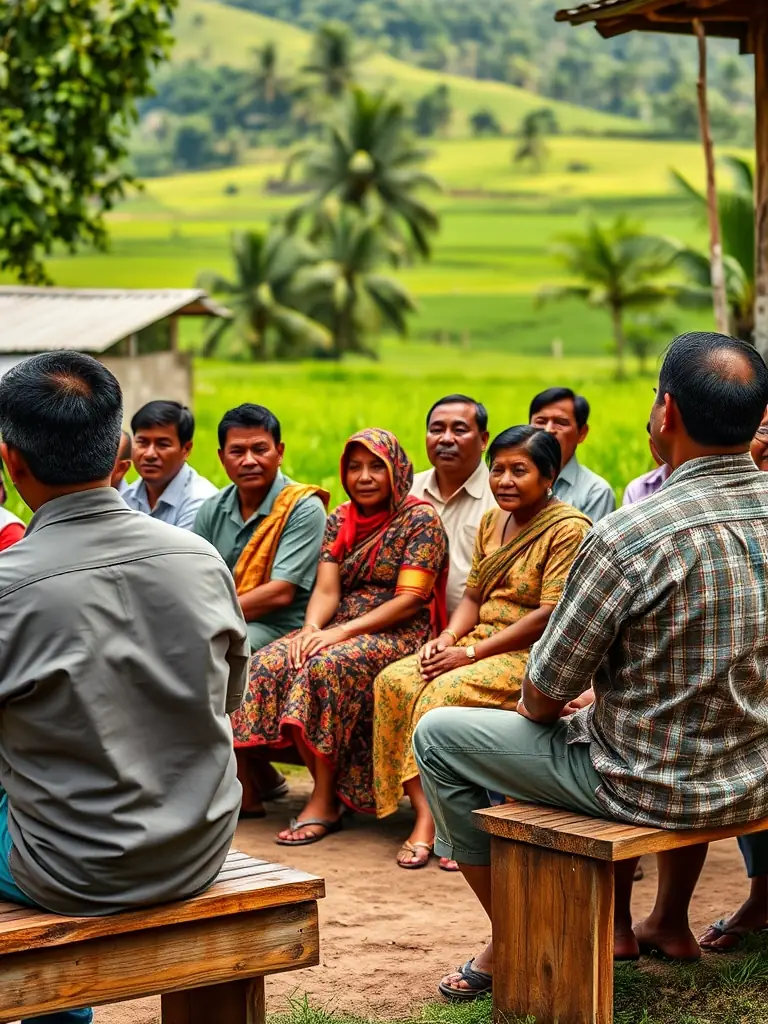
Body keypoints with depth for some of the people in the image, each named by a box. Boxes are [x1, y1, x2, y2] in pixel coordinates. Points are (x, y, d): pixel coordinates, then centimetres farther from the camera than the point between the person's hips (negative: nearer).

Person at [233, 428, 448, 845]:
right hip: (340, 629, 6)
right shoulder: (339, 520, 16)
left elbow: (410, 600, -11)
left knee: (326, 666, -36)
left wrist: (345, 630, -20)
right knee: (271, 662, -24)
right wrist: (312, 627, -17)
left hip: (400, 634, -6)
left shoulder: (420, 519, -3)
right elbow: (326, 591, 6)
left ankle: (325, 801, -28)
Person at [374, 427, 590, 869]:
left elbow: (550, 615, -18)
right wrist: (447, 638, -5)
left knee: (447, 693, -31)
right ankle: (425, 816, -22)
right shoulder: (493, 522, 16)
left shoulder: (569, 529, -10)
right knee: (395, 680, -16)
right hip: (483, 641, 8)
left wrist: (471, 653, -19)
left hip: (535, 655, -8)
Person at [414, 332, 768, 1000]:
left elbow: (544, 697, -15)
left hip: (655, 791, -6)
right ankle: (670, 924, 42)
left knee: (437, 736, 10)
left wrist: (538, 706, 9)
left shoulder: (631, 537, -26)